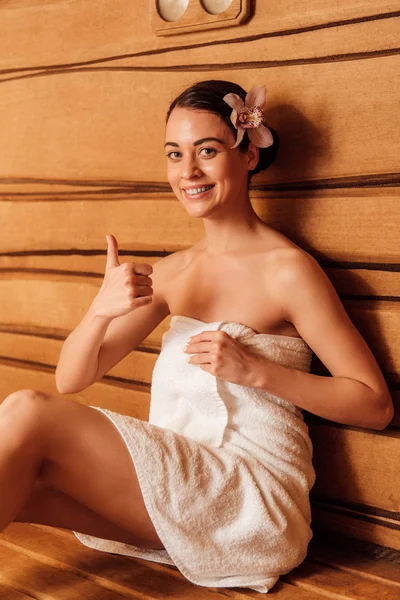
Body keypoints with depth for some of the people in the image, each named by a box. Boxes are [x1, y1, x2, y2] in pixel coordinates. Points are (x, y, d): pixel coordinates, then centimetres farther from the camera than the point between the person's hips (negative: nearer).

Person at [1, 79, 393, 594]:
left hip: (252, 502, -6)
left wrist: (255, 370, -16)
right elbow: (70, 380, 9)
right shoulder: (172, 272, 12)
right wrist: (102, 308, -12)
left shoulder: (288, 270, -6)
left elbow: (375, 405, -6)